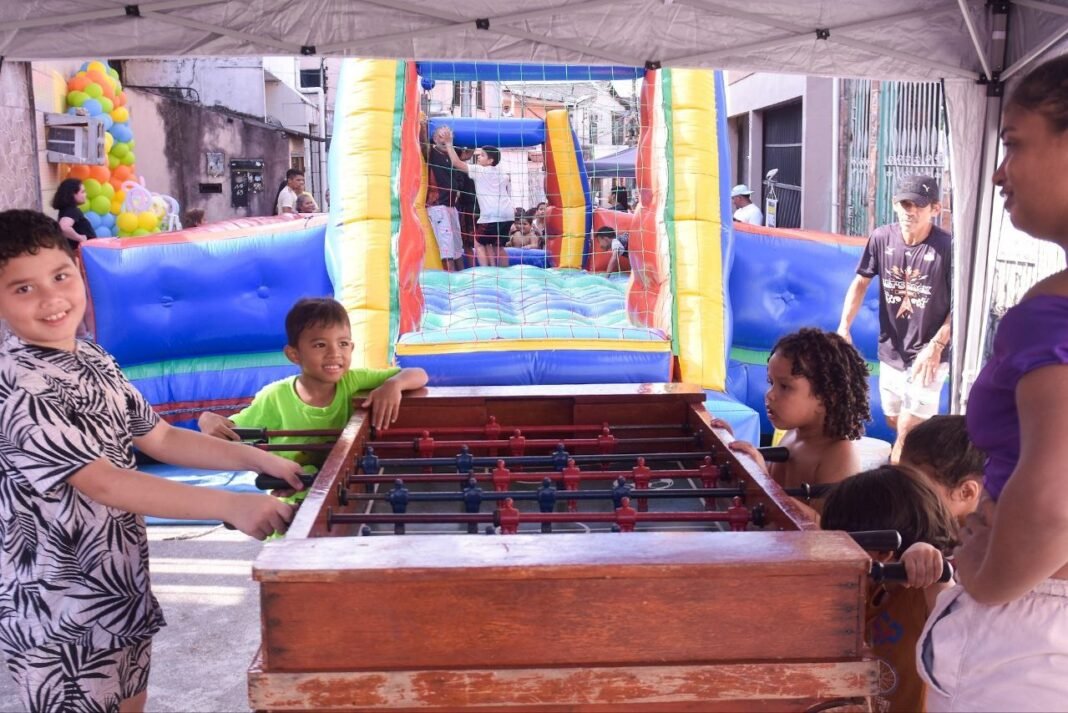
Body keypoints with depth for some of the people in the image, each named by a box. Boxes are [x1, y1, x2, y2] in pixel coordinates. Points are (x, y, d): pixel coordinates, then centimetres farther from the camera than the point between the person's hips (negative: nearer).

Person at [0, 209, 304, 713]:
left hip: (121, 590, 8)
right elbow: (103, 483, -30)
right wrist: (230, 505, -36)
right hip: (59, 617, -8)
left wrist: (258, 459, 0)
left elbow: (160, 439, 10)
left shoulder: (94, 361, 4)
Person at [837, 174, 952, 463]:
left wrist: (936, 345, -18)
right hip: (891, 353, 5)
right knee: (895, 423, 19)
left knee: (908, 431, -5)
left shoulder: (947, 247, -17)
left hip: (927, 356, -5)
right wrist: (844, 327, -8)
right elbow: (861, 282, 4)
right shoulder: (881, 238, -7)